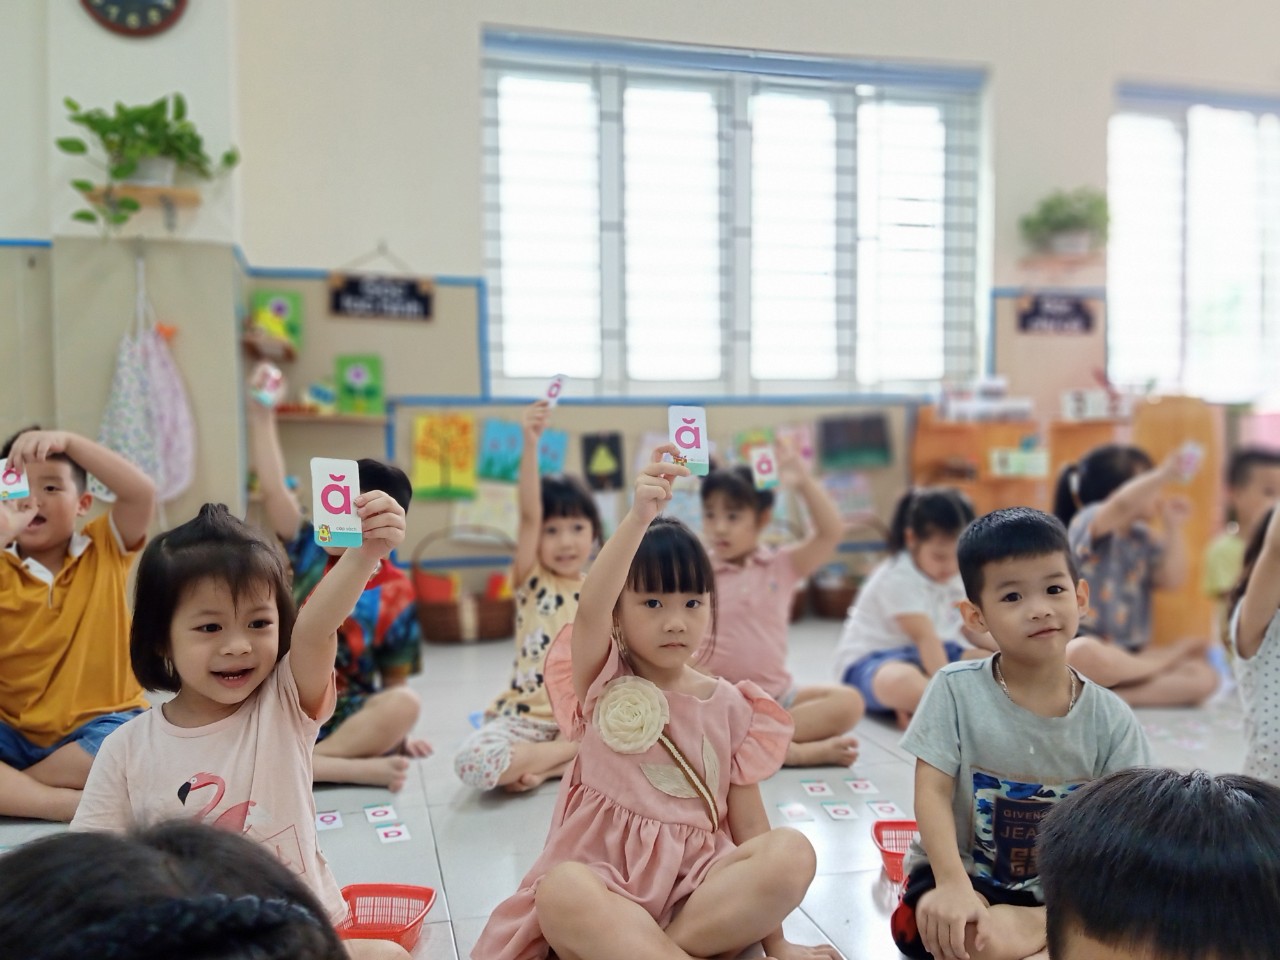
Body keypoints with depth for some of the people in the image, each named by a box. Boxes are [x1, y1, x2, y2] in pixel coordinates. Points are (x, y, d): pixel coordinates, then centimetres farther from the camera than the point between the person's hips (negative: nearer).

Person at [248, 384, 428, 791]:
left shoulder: (395, 593, -6)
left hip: (349, 716, -2)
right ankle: (359, 769, -31)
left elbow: (395, 680, 0)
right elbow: (273, 489, -10)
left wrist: (393, 731, -8)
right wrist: (261, 414, -15)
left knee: (407, 705, -34)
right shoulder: (312, 551, 0)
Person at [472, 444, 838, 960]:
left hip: (699, 886, 3)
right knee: (560, 891, -37)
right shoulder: (603, 684, 1)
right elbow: (589, 609, -22)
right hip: (606, 881, -3)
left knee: (791, 854, -26)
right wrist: (638, 518, -35)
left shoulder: (729, 706, 7)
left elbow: (748, 821, 6)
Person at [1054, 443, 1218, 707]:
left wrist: (1173, 527, 5)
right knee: (1083, 654, -44)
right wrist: (1163, 474, -26)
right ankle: (1167, 656, -16)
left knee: (1204, 677, -16)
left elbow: (1173, 581, 1)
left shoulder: (1141, 538, 14)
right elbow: (1123, 503, -34)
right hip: (1086, 644, -6)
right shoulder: (1087, 524, -11)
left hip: (1129, 654, 7)